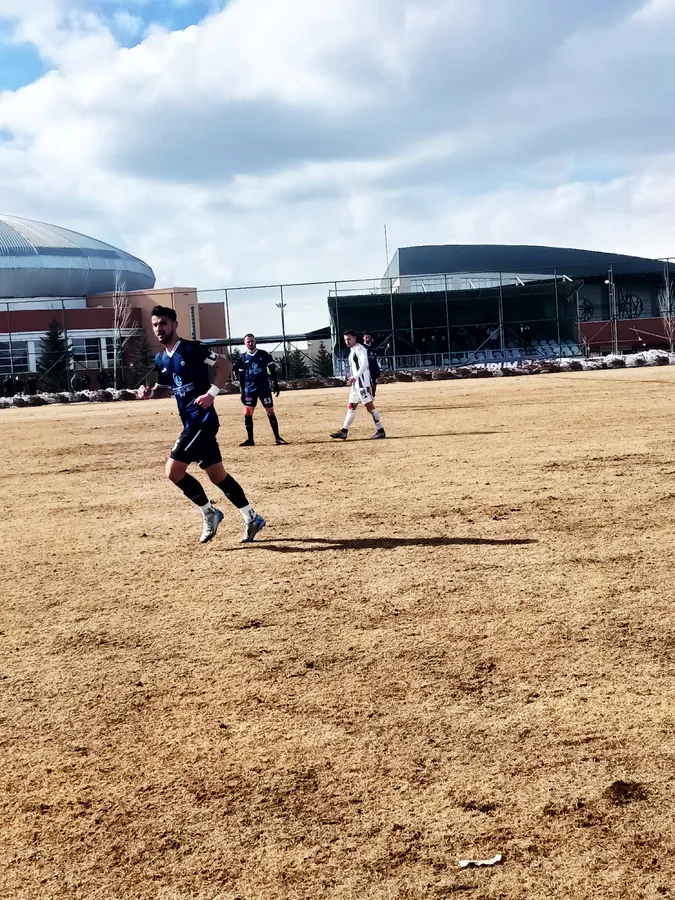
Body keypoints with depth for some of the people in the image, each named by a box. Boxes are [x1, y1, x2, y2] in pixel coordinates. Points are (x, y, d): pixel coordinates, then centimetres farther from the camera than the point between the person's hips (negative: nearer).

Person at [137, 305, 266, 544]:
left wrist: (211, 393, -19)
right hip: (192, 423, 8)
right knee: (217, 475, 11)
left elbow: (225, 365, -11)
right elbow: (164, 386, 26)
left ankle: (210, 513, 4)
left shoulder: (192, 349, -11)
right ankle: (251, 518, 21)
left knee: (174, 471, -12)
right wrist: (150, 392, 5)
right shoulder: (160, 359, 12)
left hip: (203, 420, -8)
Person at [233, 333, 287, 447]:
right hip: (250, 390, 1)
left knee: (270, 412, 0)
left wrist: (276, 385, -3)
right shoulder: (242, 358, 4)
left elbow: (272, 371, 2)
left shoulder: (263, 354, 0)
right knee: (247, 413, -4)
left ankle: (277, 437, 6)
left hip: (264, 388, -1)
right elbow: (241, 377, 8)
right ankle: (250, 439, 5)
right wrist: (243, 392, 5)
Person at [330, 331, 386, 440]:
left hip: (363, 382, -10)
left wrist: (355, 377, -30)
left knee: (369, 406, -9)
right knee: (351, 407, 10)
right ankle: (344, 432, 12)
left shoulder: (359, 348, -9)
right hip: (356, 383, 10)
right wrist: (352, 379, 15)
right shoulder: (352, 351, 20)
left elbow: (364, 363, -23)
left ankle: (380, 431, -7)